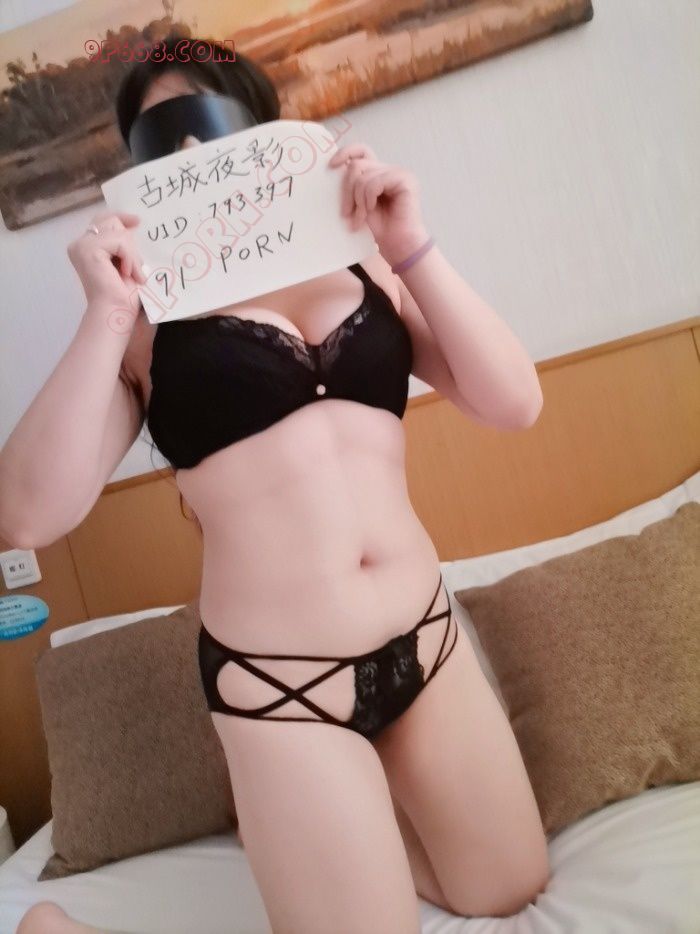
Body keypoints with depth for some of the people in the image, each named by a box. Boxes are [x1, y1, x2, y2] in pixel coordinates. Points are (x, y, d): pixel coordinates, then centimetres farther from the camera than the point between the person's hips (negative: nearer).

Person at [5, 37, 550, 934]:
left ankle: (339, 823, 41)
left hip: (426, 639, 5)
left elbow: (512, 402, -3)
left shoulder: (358, 269, 5)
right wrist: (105, 311, -16)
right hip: (275, 679, -4)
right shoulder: (146, 316, -3)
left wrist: (411, 247, -9)